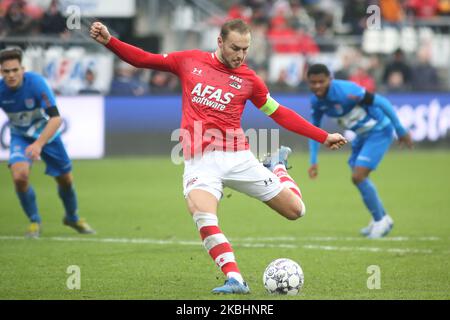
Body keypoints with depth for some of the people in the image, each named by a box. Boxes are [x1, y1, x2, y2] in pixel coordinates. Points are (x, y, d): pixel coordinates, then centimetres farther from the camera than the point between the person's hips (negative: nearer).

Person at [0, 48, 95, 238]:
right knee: (20, 175, -26)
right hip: (20, 136, 0)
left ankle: (72, 218, 43)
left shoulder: (36, 83, -31)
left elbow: (56, 118, -36)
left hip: (47, 134, 0)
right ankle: (34, 221, 0)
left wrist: (38, 144, -47)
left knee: (66, 180, 10)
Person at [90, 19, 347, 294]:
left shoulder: (248, 78, 6)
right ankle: (235, 280, -28)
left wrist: (323, 137, 15)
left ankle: (277, 166, 34)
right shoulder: (190, 61, 6)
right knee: (203, 216, -31)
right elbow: (143, 59, 14)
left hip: (238, 158, 1)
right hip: (199, 161, -1)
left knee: (295, 210, 3)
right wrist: (109, 41, 2)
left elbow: (280, 114, 15)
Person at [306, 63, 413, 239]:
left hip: (379, 131, -8)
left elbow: (382, 103, -25)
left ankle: (380, 220, 4)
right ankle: (382, 218, 36)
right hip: (363, 134, 8)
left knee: (358, 177, -15)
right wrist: (313, 161, -1)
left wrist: (400, 131, -19)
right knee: (358, 178, 15)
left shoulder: (346, 91, -32)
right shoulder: (316, 101, -8)